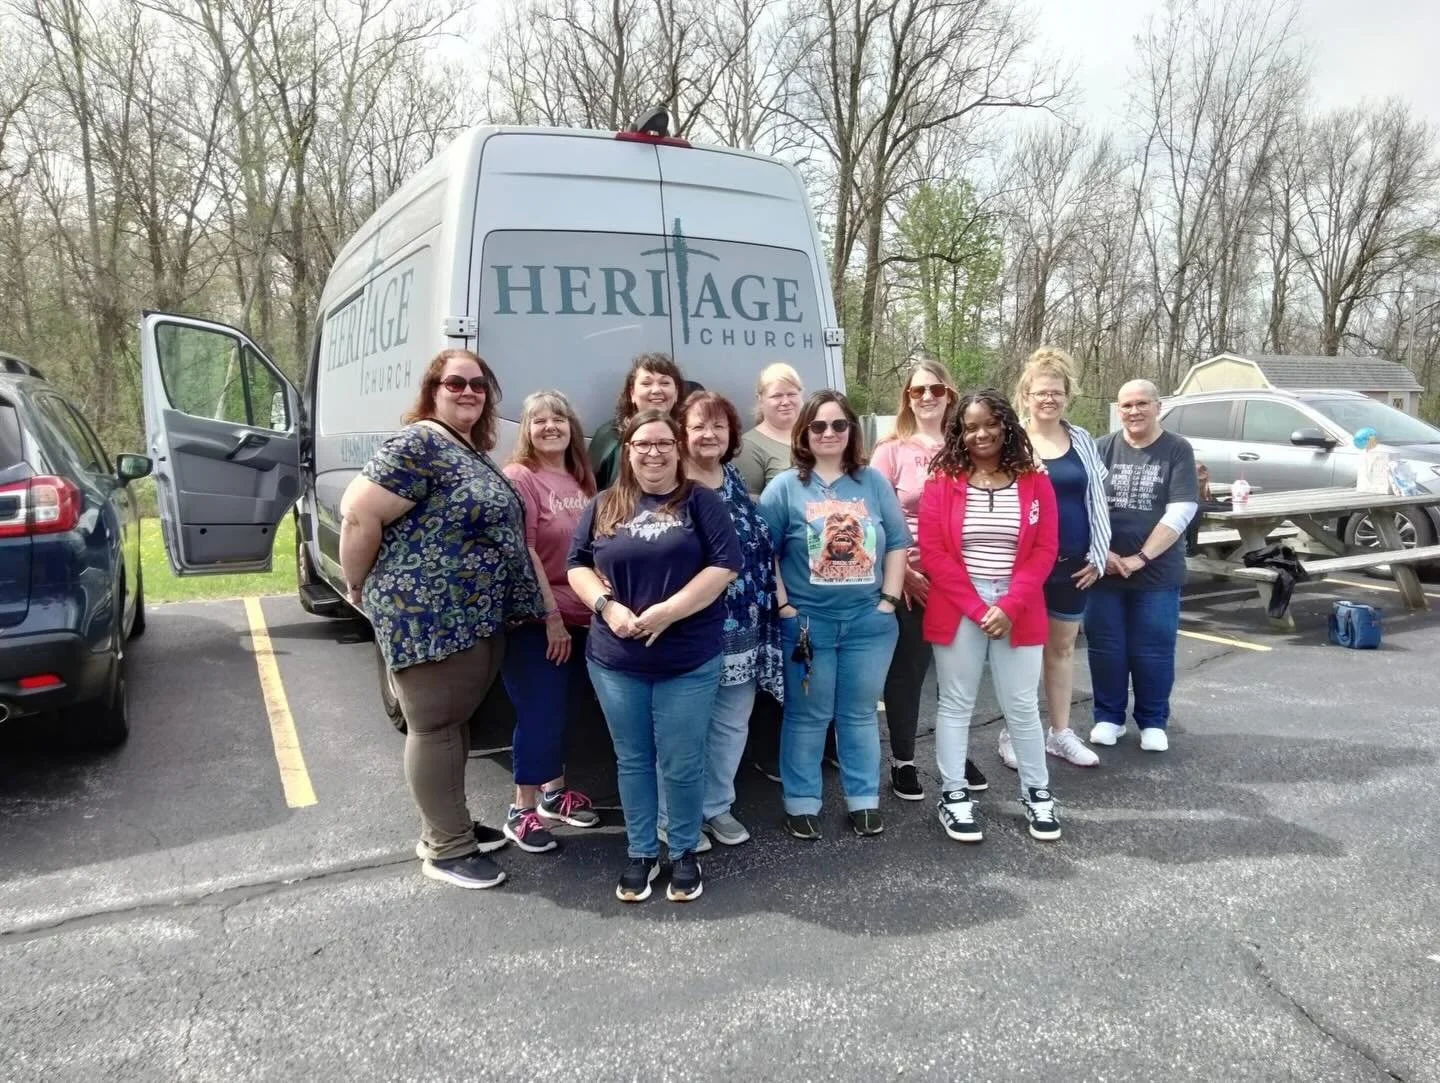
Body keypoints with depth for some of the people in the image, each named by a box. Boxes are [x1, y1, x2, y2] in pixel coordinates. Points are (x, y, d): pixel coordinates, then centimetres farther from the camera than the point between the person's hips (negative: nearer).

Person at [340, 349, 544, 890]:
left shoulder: (475, 453, 14)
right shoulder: (418, 445, -15)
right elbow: (358, 516, -20)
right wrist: (359, 587, -8)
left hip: (480, 617, 9)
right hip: (430, 617, -9)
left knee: (455, 723, 19)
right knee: (436, 728, 3)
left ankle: (447, 825, 34)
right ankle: (447, 849, 15)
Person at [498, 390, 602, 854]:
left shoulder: (580, 480, 11)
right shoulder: (519, 477, -11)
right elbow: (524, 553, -16)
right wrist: (551, 615, -18)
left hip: (580, 617, 7)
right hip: (538, 621, -7)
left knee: (564, 711, 17)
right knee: (540, 715, -2)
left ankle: (555, 792, 33)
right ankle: (521, 810, 13)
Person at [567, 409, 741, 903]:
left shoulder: (701, 502, -1)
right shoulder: (604, 506, 8)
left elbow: (725, 564, -10)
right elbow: (577, 565, 8)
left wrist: (667, 611, -17)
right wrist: (608, 606, -12)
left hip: (689, 661, -2)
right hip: (615, 661, 3)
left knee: (682, 764, 5)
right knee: (633, 760, 13)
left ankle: (684, 853, 25)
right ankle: (641, 854, 28)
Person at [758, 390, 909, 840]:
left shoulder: (873, 482, 5)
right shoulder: (785, 487, -2)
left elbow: (897, 543, 6)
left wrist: (889, 600, -1)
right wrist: (783, 606, -10)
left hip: (868, 619, 2)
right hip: (807, 621, -2)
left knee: (860, 714, 13)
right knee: (807, 717, 7)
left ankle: (864, 801, 26)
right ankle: (801, 804, 20)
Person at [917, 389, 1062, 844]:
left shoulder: (1034, 483, 3)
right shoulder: (942, 482, -2)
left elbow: (1044, 551, -1)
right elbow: (932, 552, -7)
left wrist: (1010, 605, -13)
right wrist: (976, 606, -13)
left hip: (1018, 610, 1)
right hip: (957, 609, -1)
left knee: (1022, 705, 9)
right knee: (956, 704, 7)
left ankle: (1036, 793, 26)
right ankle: (953, 796, 18)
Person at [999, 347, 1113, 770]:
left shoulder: (1082, 440, 7)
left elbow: (1096, 500, 8)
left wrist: (1098, 554, 2)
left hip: (1072, 562, 4)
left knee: (1062, 646, 14)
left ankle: (1061, 732, 26)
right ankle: (1012, 732, 19)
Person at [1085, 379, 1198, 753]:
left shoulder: (1178, 450, -2)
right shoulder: (1103, 447, 2)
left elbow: (1180, 511, -10)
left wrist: (1140, 558, -14)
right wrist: (1101, 553, -11)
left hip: (1157, 572, -1)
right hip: (1105, 569, 1)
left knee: (1153, 649, 6)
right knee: (1105, 646, 7)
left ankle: (1154, 722, 22)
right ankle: (1108, 716, 23)